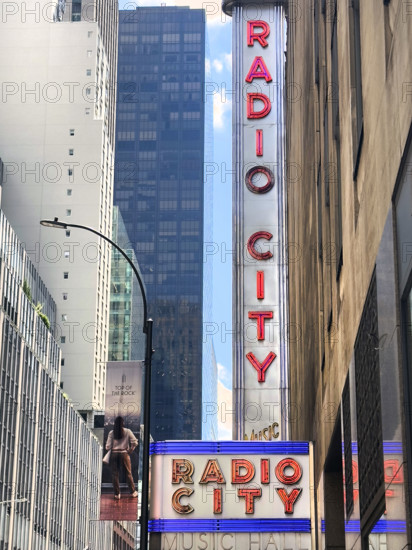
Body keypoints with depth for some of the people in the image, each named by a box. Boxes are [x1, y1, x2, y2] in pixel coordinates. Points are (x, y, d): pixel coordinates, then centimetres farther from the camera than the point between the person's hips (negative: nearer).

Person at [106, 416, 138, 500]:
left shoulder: (111, 433, -3)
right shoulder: (127, 431, -4)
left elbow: (108, 446, -4)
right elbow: (135, 442, -9)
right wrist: (130, 451, 3)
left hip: (114, 454, 0)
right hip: (124, 453, 0)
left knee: (115, 474, 7)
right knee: (128, 473, 12)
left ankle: (117, 494, 9)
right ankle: (133, 492, 19)